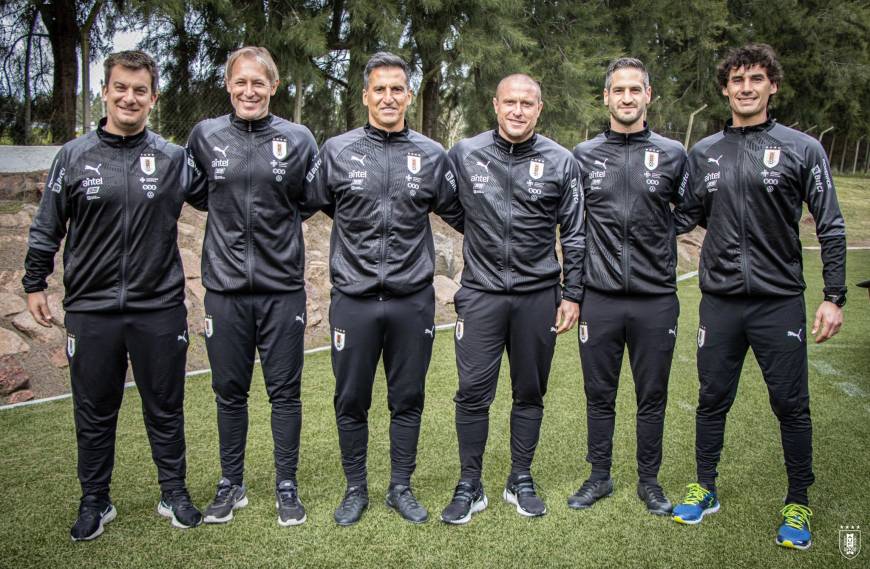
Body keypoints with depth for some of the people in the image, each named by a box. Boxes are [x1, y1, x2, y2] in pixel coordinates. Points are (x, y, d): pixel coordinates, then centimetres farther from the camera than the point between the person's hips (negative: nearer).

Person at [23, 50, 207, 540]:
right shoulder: (75, 156, 3)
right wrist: (35, 284, 9)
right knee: (94, 413, 12)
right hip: (91, 310, 1)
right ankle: (95, 502, 29)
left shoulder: (174, 158, 1)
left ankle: (174, 494, 27)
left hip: (159, 308, 0)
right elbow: (47, 228, 9)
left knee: (166, 409, 10)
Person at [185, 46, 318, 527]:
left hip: (283, 286, -1)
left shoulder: (298, 139, 0)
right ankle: (231, 485, 28)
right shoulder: (205, 135, 3)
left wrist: (278, 218, 0)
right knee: (229, 391, 12)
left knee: (285, 391, 7)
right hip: (224, 287, 1)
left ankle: (287, 486, 22)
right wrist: (233, 217, 12)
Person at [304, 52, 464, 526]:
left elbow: (459, 214, 16)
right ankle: (355, 489, 28)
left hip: (413, 299, 1)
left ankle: (401, 488, 28)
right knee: (351, 401, 9)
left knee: (408, 399, 11)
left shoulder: (431, 155, 5)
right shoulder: (337, 151, 2)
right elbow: (306, 206, 13)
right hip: (353, 298, 0)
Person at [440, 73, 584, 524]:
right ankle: (469, 487, 16)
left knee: (530, 393, 11)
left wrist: (572, 294, 2)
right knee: (473, 392, 0)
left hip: (538, 295, 1)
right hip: (481, 293, 0)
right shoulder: (464, 154, 0)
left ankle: (521, 481, 27)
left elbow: (574, 234, 4)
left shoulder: (561, 162, 1)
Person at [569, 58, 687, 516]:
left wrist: (661, 236, 7)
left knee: (652, 396, 10)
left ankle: (649, 481, 27)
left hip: (656, 299, 0)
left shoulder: (672, 154, 3)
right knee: (599, 395, 10)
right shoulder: (583, 156, 5)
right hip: (600, 300, 1)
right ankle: (599, 477, 27)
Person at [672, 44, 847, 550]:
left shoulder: (802, 148, -1)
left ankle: (799, 504, 25)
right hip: (720, 300, 3)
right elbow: (687, 216, 16)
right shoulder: (704, 153, 8)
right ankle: (705, 490, 30)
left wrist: (835, 297, -5)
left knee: (791, 405, 6)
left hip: (780, 301, -2)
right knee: (713, 399, 12)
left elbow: (831, 227, -1)